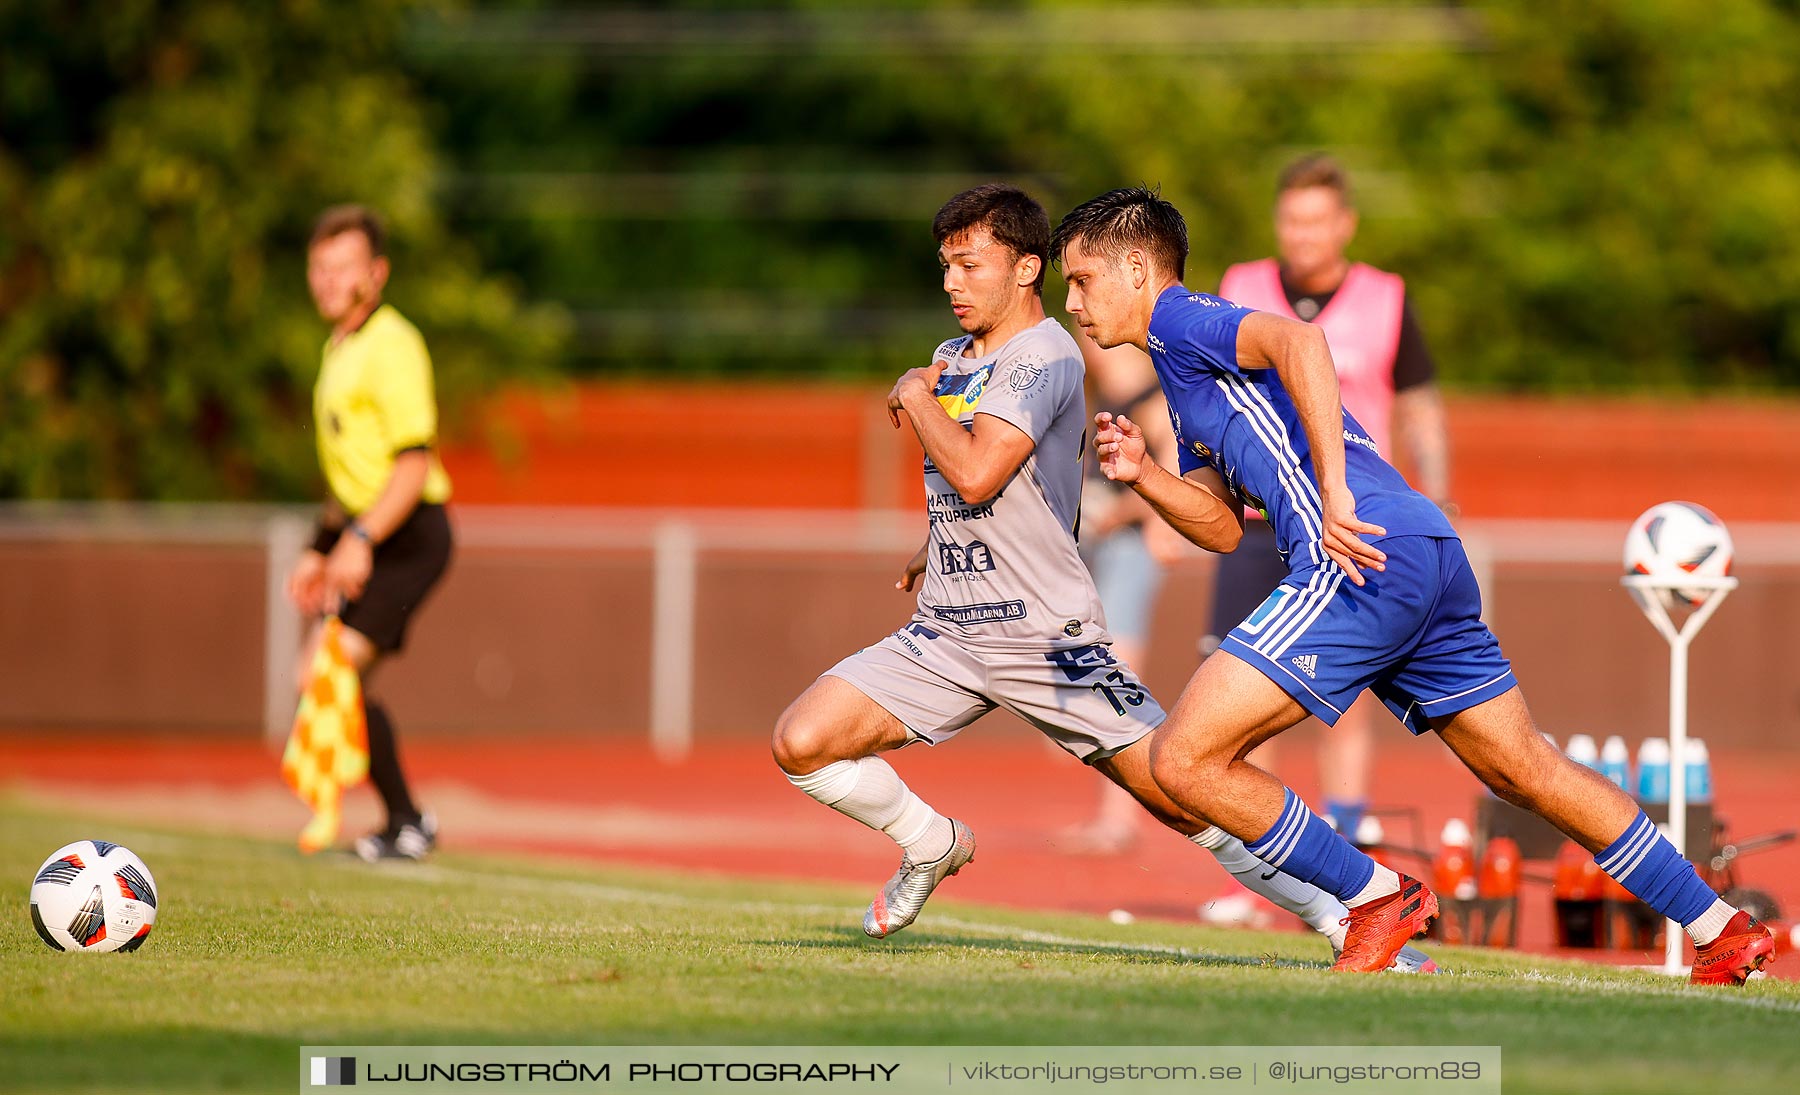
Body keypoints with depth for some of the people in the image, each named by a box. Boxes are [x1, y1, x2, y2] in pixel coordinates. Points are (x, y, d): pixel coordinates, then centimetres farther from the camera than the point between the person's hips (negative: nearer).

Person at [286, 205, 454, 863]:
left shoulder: (391, 346, -13)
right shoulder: (338, 349, 18)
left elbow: (413, 463, -20)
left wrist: (361, 540, -28)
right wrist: (320, 552, 25)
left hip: (405, 536, -10)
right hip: (359, 537, 10)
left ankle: (406, 826, -12)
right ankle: (404, 821, 12)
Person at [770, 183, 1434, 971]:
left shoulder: (1044, 355, -11)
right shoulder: (952, 359, 15)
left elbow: (976, 474, -24)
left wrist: (918, 400, -9)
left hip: (1047, 635, -7)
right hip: (947, 633, 7)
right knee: (799, 743, -9)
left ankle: (1341, 919, 3)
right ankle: (930, 846, 16)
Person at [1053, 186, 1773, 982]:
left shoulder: (1181, 319, 1)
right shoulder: (1185, 381, 30)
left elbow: (1297, 341, -20)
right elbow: (1223, 526, 29)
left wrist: (1334, 495, -24)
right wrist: (1142, 476, 13)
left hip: (1366, 562, -10)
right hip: (1431, 558, 10)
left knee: (1182, 760, -10)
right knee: (1526, 770, 17)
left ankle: (1379, 897, -2)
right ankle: (1723, 928, 19)